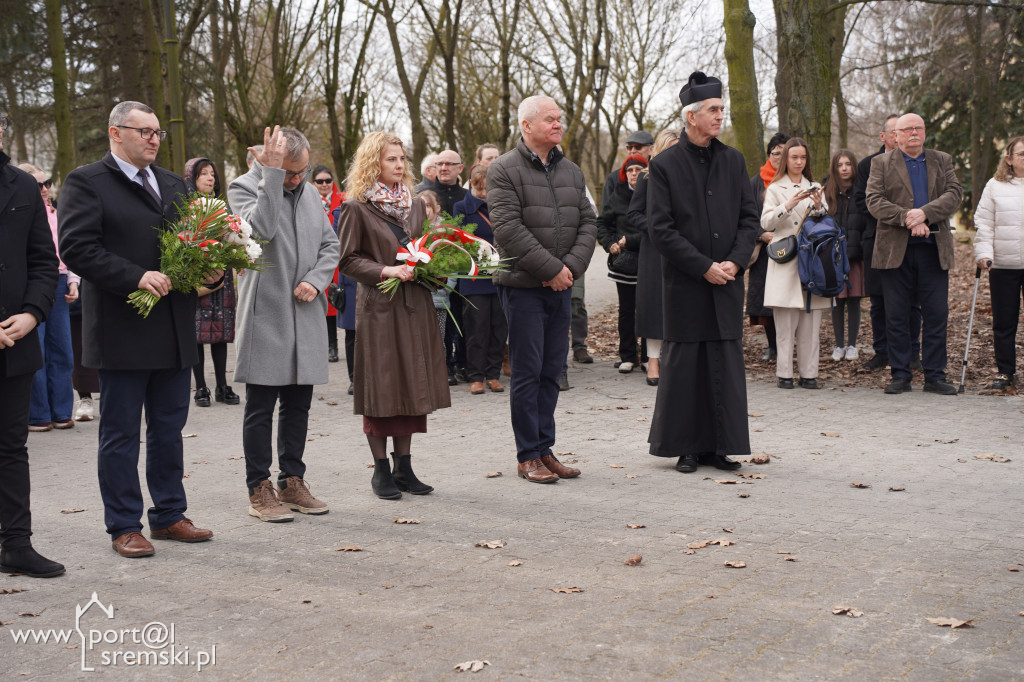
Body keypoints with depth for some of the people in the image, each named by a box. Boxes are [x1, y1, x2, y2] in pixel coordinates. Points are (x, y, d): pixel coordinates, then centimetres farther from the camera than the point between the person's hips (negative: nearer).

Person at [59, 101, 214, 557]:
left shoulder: (173, 184, 17)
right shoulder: (86, 182, -5)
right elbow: (76, 247, -15)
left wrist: (210, 268, -2)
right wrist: (137, 277, -23)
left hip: (174, 331, 6)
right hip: (122, 332, -6)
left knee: (169, 428, 14)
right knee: (120, 433, 3)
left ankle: (169, 515, 25)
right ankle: (124, 527, 12)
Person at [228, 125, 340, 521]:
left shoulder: (309, 192, 14)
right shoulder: (243, 187, -6)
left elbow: (330, 244, 15)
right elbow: (261, 229, -25)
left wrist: (315, 281, -2)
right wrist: (271, 174, -24)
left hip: (306, 314, 6)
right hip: (266, 314, -6)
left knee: (298, 403, 12)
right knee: (261, 407, -1)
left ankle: (292, 482, 22)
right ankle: (259, 490, 7)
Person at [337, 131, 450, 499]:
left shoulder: (416, 204, 14)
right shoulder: (356, 208, -4)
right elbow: (348, 259, -6)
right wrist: (385, 271, -17)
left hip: (415, 305, 5)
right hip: (378, 307, -5)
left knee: (413, 385, 7)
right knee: (381, 389, 0)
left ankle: (404, 467, 16)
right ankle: (381, 469, 11)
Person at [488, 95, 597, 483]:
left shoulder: (570, 171, 13)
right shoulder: (504, 170, -6)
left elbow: (588, 222, 9)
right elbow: (509, 228, -16)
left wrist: (572, 266, -8)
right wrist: (552, 268, -17)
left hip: (560, 287, 6)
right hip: (523, 286, -6)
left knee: (552, 371, 10)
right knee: (527, 372, -2)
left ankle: (545, 449, 18)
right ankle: (528, 456, 6)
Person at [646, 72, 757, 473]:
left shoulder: (733, 161, 10)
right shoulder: (665, 165, -3)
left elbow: (749, 217, 11)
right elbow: (660, 229, -8)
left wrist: (734, 262, -5)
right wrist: (704, 267, -12)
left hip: (727, 280, 4)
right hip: (685, 285, -4)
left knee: (726, 364, 5)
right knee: (684, 366, 1)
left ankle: (720, 446, 14)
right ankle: (687, 447, 12)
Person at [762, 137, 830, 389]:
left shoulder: (815, 188, 18)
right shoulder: (775, 189, 9)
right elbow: (766, 222, -3)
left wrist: (818, 206, -6)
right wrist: (788, 205, -16)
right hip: (785, 260, -3)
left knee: (810, 322, 0)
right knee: (785, 323, -6)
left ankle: (809, 373, 4)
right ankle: (784, 373, -2)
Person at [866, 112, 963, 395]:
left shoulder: (943, 161, 14)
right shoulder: (881, 163, 7)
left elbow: (954, 194, 0)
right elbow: (874, 201, -5)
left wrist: (924, 213, -16)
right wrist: (907, 219, -18)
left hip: (934, 249, 2)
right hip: (896, 249, -1)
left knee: (936, 315, 1)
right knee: (896, 316, 2)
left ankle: (935, 376, 9)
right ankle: (900, 375, 10)